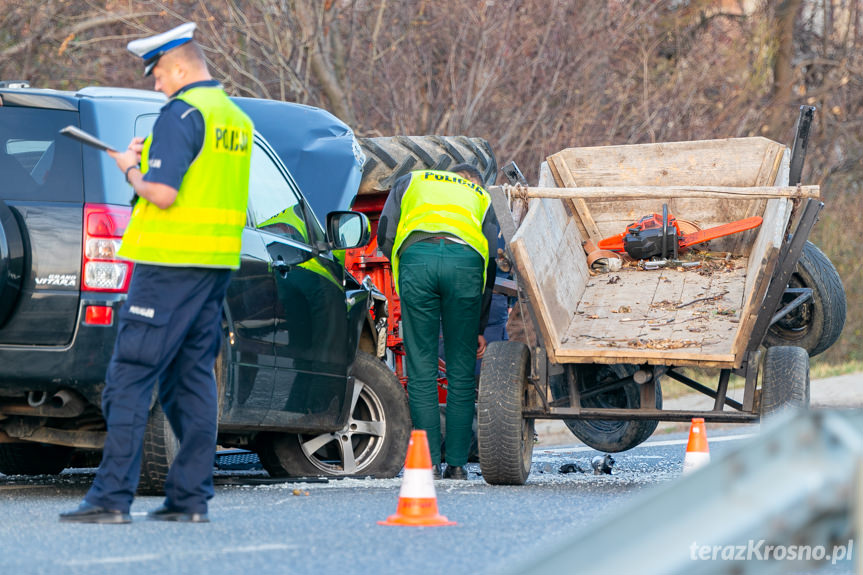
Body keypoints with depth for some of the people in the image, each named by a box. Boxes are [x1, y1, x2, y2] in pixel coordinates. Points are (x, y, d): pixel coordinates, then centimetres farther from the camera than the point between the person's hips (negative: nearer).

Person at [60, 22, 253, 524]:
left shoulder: (182, 113, -13)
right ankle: (191, 497, 8)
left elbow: (161, 194, -20)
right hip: (219, 263, 9)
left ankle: (112, 497, -11)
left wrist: (132, 170, -1)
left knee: (130, 378, -7)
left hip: (172, 262, -9)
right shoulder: (238, 118, 16)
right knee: (193, 378, 10)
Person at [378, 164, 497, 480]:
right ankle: (456, 463, 9)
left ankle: (429, 462, 4)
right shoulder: (481, 199, 35)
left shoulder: (410, 182, 34)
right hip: (466, 259, 1)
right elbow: (490, 266, 27)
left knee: (421, 368, 4)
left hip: (416, 255, -1)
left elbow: (385, 236, 19)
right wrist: (479, 328, 30)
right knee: (461, 369, 9)